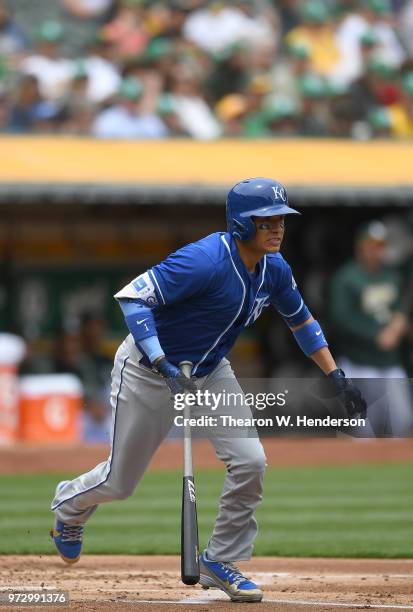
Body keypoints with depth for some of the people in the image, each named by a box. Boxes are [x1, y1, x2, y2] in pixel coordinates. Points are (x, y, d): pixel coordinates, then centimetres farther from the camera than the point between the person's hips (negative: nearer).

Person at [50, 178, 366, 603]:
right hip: (149, 371, -6)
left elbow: (301, 321, 11)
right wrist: (163, 366, -40)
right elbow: (132, 296, -34)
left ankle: (220, 561, 6)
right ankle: (70, 504, 43)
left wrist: (336, 377, 5)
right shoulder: (205, 261, -32)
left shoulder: (274, 270, -8)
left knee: (250, 463, -12)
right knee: (120, 482, 7)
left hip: (210, 372, 6)